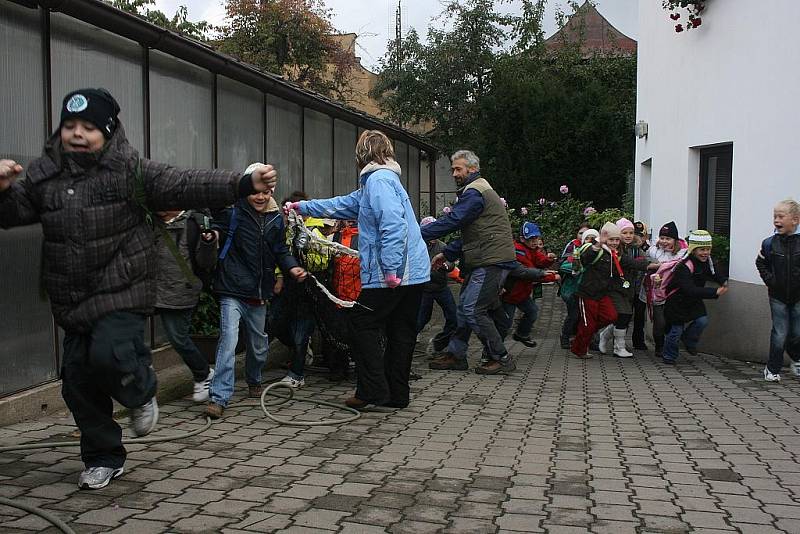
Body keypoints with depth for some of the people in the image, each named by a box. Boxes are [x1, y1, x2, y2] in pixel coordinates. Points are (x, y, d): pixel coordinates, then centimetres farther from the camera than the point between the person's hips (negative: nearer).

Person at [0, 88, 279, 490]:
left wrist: (244, 183, -28)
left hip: (123, 292, -5)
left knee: (109, 355, -25)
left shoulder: (130, 170, -7)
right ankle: (103, 458, 28)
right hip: (73, 301, 5)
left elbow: (187, 186, -15)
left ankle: (141, 394, 12)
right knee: (78, 378, 8)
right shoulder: (44, 175, 6)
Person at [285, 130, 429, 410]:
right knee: (401, 331, 11)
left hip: (394, 274, -9)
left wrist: (391, 269, -25)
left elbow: (393, 224, -25)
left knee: (363, 323, 1)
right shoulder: (382, 179, 22)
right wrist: (302, 206, 37)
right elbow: (342, 204, 32)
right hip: (415, 272, 9)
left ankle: (373, 390, 1)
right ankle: (397, 393, 18)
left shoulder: (378, 179, -11)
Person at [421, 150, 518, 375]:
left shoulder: (474, 193, -11)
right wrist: (447, 254, 18)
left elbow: (452, 221, -22)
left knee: (473, 310, -11)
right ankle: (455, 354, 18)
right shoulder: (479, 190, 23)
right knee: (464, 307, 12)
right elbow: (469, 233, 25)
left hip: (492, 262, -11)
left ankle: (501, 359, -3)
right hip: (485, 261, 11)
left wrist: (418, 235, -21)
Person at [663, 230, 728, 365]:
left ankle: (688, 340, 18)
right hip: (677, 300, -6)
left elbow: (711, 274, 18)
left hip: (694, 301, 7)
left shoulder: (706, 261, -6)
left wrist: (723, 281, -3)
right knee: (676, 329, -1)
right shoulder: (684, 266, -32)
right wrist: (715, 292, -47)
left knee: (702, 320, -12)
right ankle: (669, 356, 23)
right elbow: (690, 290, -42)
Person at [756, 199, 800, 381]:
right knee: (779, 334, 1)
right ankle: (772, 369, 15)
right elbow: (761, 263, 10)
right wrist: (769, 280, -2)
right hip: (778, 296, 0)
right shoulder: (770, 243, -5)